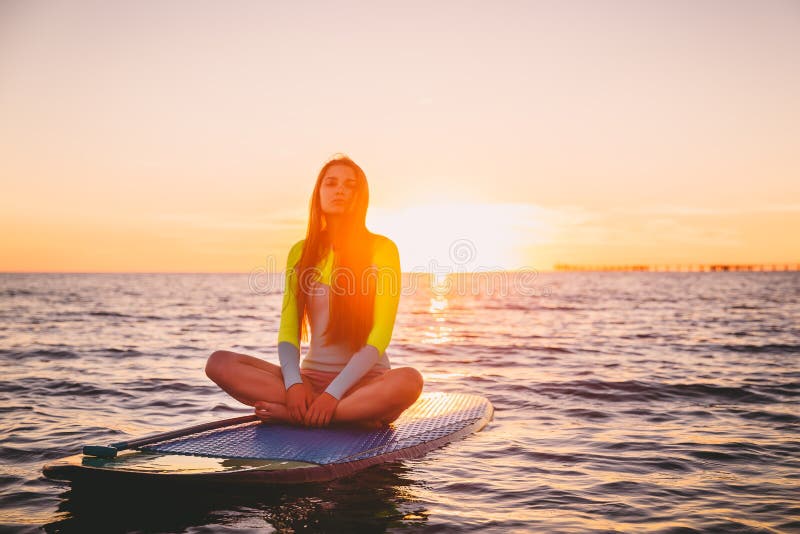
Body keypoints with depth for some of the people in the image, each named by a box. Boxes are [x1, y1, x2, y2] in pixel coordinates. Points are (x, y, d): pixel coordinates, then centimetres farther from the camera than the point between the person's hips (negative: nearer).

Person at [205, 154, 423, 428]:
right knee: (219, 362, -17)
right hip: (311, 377, 3)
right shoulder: (301, 252, 8)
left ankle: (291, 413, -22)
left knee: (409, 380, -37)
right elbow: (288, 330, 3)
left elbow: (379, 336, -11)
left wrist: (333, 393, -21)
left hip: (365, 381, -3)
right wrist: (293, 383, -17)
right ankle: (353, 412, -20)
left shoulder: (382, 249, -3)